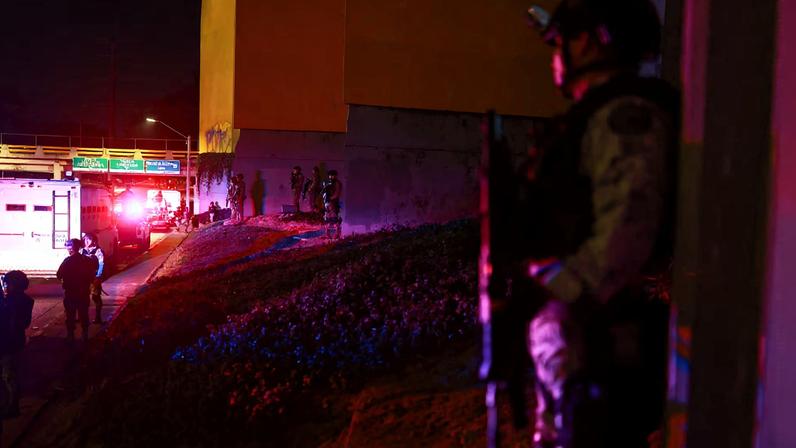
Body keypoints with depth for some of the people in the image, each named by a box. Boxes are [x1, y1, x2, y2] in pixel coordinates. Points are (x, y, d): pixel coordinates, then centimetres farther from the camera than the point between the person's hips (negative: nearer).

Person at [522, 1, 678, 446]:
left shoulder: (627, 114, -14)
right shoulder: (594, 116, 17)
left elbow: (624, 236, -25)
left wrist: (547, 293, -23)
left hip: (602, 344, -10)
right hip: (572, 341, 10)